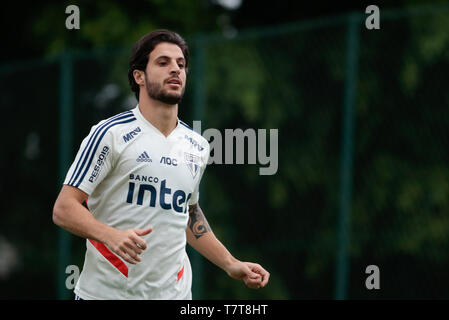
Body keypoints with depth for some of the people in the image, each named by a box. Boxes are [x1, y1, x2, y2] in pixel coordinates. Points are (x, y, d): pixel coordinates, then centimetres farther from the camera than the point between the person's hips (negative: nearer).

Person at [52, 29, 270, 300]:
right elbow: (64, 209, -11)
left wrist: (231, 265, 18)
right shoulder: (110, 134, -8)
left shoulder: (198, 147, 10)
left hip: (173, 292, 4)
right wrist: (112, 236, -27)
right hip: (106, 290, -4)